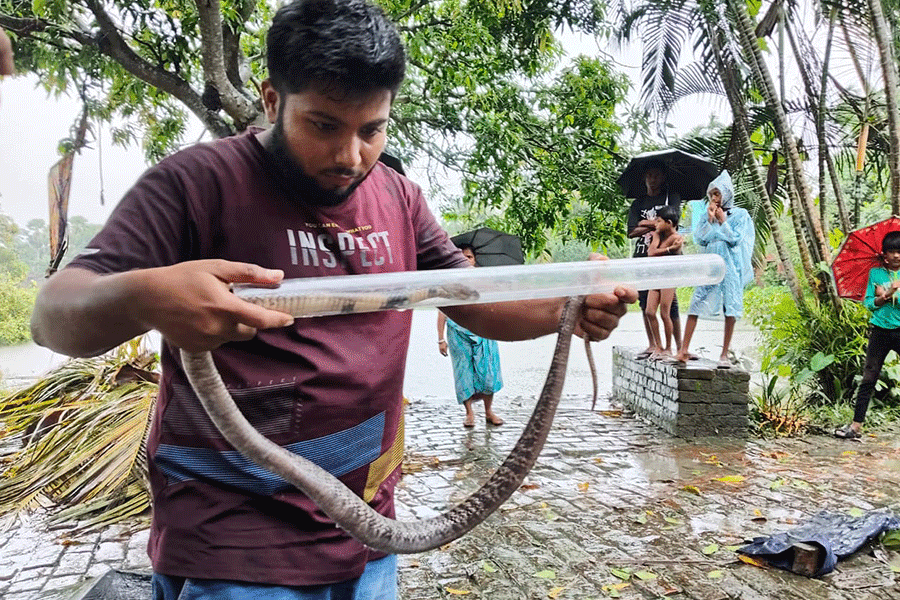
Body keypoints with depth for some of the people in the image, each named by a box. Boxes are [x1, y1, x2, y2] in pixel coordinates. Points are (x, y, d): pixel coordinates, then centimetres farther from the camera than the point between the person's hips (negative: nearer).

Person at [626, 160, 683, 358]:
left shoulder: (672, 197, 9)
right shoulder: (638, 203, 15)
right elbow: (632, 232, 3)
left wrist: (647, 223, 2)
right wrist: (657, 225, -7)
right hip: (642, 258, 4)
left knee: (669, 302, -8)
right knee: (645, 303, 3)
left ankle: (679, 346, -5)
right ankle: (652, 345, 10)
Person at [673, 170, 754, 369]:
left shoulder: (740, 215, 5)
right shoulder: (708, 216, 14)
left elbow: (735, 239, -5)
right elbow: (700, 239, 4)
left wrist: (722, 221, -4)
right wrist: (710, 220, -2)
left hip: (730, 266, -2)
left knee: (730, 309, -2)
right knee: (695, 305, -7)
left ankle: (725, 354, 5)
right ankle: (684, 350, -6)